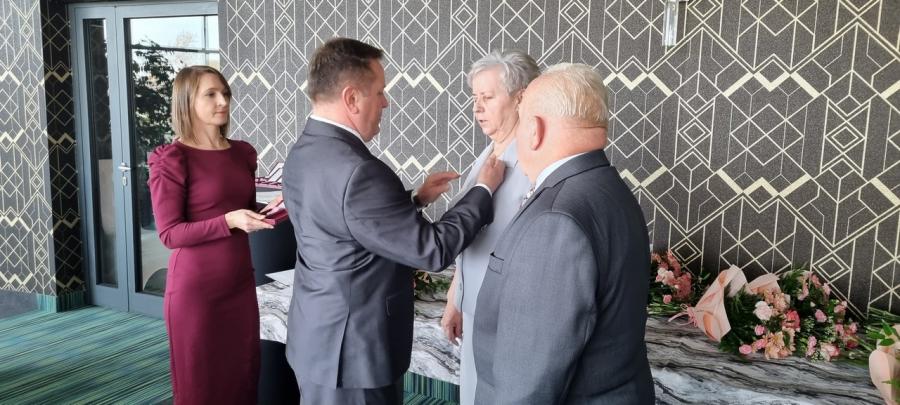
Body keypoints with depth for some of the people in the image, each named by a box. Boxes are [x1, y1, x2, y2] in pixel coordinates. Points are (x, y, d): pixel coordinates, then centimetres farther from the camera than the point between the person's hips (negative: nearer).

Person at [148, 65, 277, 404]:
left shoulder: (242, 153, 9)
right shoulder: (171, 159, -9)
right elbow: (169, 233, -13)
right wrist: (229, 221, -24)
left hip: (240, 282, 6)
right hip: (196, 287, -5)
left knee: (242, 378, 12)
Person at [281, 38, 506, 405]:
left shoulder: (303, 154, 2)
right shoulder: (356, 171, -28)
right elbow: (433, 250, -22)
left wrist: (416, 199, 9)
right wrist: (484, 189, -11)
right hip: (351, 351, -9)